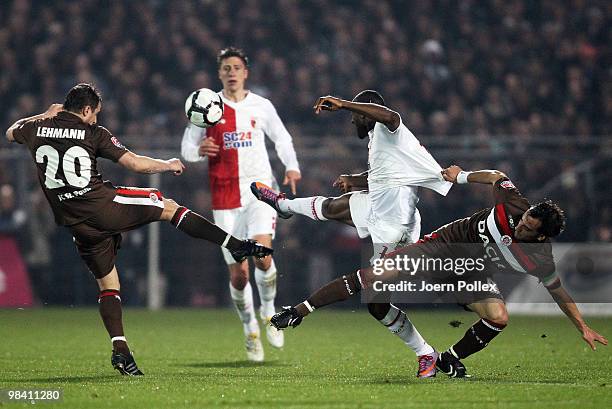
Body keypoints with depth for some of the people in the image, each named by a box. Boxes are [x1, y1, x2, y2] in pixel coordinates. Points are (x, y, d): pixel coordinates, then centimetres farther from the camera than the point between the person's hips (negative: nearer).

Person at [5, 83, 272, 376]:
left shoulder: (37, 129, 7)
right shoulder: (93, 134, -5)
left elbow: (10, 132, 31)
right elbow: (136, 164, -7)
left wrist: (44, 116, 35)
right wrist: (169, 165, 10)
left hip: (76, 224, 5)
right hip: (103, 204, -5)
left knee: (107, 284, 14)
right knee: (169, 207, 12)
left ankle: (119, 350, 1)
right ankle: (235, 245, 6)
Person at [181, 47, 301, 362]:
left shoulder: (261, 106, 7)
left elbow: (281, 138, 20)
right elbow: (187, 148, 8)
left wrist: (292, 167, 2)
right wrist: (200, 150, -16)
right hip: (225, 198, 0)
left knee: (262, 255, -23)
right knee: (238, 273, -2)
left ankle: (268, 311, 4)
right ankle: (250, 331, 20)